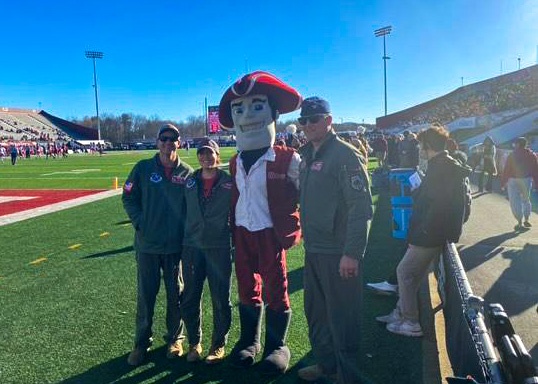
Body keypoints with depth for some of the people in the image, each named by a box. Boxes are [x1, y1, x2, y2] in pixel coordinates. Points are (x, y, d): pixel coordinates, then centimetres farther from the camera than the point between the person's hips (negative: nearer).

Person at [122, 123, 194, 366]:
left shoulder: (187, 173, -1)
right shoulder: (143, 168, -2)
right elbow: (128, 198, 3)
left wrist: (186, 231, -2)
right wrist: (140, 224, -6)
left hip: (176, 245, 0)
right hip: (147, 244, 0)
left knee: (175, 294, 12)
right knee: (146, 295, 10)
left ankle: (175, 339, 30)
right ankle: (141, 343, 26)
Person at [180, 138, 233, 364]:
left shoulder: (229, 183, 0)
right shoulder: (189, 182, 7)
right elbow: (182, 210, 14)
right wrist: (182, 240, 11)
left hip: (219, 248, -2)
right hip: (191, 247, 3)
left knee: (221, 300, 6)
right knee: (189, 299, 8)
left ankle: (219, 345, 23)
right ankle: (194, 342, 27)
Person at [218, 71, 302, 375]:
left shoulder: (287, 160, -9)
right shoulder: (235, 163, 9)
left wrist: (299, 230, -5)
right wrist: (232, 231, 14)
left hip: (271, 233, -5)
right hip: (242, 233, 5)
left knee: (276, 289, 3)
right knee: (247, 288, 13)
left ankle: (277, 346, 20)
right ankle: (249, 341, 30)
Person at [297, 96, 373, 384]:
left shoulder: (345, 155, -14)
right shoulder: (307, 155, 12)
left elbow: (360, 207, -20)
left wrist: (352, 253, -22)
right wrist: (307, 237, 13)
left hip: (339, 254, -9)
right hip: (313, 250, 9)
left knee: (341, 318, 4)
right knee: (315, 312, 21)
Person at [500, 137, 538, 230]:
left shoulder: (512, 155, -7)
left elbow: (506, 170, -8)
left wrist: (503, 182, -3)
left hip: (513, 180, -4)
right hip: (527, 180, 4)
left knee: (515, 202, 3)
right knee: (526, 200, 21)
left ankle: (520, 223, 1)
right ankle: (526, 220, 25)